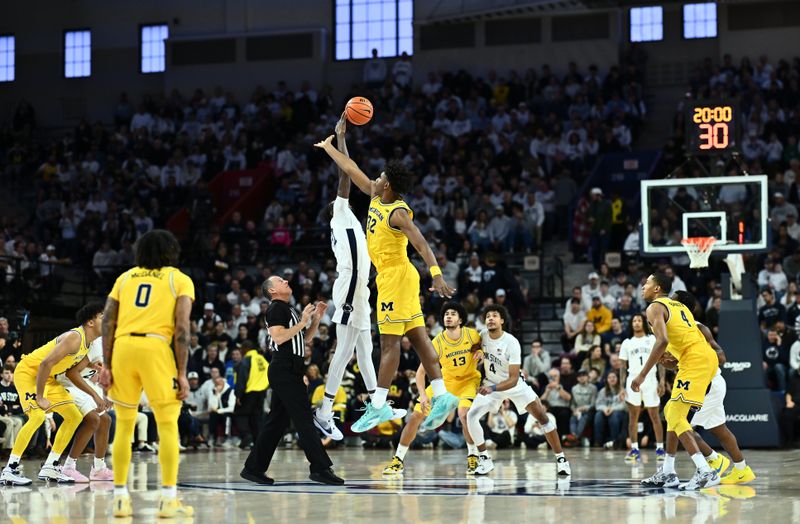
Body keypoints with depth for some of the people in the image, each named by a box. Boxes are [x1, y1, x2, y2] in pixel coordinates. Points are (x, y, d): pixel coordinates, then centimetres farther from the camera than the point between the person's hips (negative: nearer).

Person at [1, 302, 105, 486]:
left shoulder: (86, 343, 5)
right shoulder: (74, 338, -26)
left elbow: (72, 373, 16)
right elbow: (46, 363, -32)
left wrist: (94, 395, 11)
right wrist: (40, 397, -28)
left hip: (46, 377, 10)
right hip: (28, 372, -10)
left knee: (75, 417, 7)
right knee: (37, 416, -28)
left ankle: (50, 467, 11)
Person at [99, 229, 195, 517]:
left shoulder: (125, 277, 22)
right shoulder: (180, 280, 12)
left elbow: (107, 322, 11)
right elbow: (182, 328, 0)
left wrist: (106, 366, 11)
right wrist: (182, 373, 0)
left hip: (122, 346, 3)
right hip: (156, 346, -3)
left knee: (124, 424, 12)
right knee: (167, 423, 3)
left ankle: (120, 497, 12)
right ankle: (169, 498, -2)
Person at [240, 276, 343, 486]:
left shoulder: (288, 309, 23)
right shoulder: (276, 308, -7)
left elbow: (305, 338, 26)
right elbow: (279, 337, -19)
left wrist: (317, 317, 14)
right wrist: (303, 322, -16)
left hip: (289, 372, 10)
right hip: (284, 371, -10)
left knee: (277, 421, 9)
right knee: (304, 418, -11)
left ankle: (253, 468, 12)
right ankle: (320, 468, -13)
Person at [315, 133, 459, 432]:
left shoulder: (398, 213, -17)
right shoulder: (376, 196, 9)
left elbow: (420, 243, -27)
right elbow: (351, 170, 22)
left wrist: (436, 275, -39)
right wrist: (328, 148, 32)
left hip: (397, 276, -9)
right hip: (391, 276, 9)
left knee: (389, 341, -9)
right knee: (417, 338, 5)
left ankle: (378, 405, -10)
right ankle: (441, 396, 3)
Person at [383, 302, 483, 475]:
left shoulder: (472, 335, -19)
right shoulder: (437, 342, -20)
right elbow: (421, 371, -17)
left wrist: (481, 353, -21)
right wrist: (422, 394, -32)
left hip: (468, 379, -2)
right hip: (446, 380, 2)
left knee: (464, 413, -31)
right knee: (415, 417, -5)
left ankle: (473, 457, -11)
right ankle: (398, 460, 9)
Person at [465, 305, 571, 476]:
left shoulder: (512, 343, -28)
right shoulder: (483, 335, -14)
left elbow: (513, 380, -30)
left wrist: (493, 389, -43)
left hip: (514, 384, -3)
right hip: (491, 384, 3)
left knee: (542, 416, -11)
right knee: (471, 416, -16)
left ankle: (561, 459, 0)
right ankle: (485, 460, -4)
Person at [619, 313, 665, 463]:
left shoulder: (653, 340, 7)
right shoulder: (627, 343, 13)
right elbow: (623, 366, 12)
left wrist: (662, 381, -8)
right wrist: (621, 387, 3)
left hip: (650, 380, -2)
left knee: (655, 416, -1)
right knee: (633, 417, -1)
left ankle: (660, 449, 4)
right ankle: (634, 450, 2)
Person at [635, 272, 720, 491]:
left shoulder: (655, 307, -2)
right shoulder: (678, 305, 26)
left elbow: (662, 340, -18)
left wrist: (642, 374, -18)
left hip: (695, 360, -9)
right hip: (707, 356, 9)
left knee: (676, 418, -10)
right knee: (672, 412, 18)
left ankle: (706, 472, -21)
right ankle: (667, 473, 20)